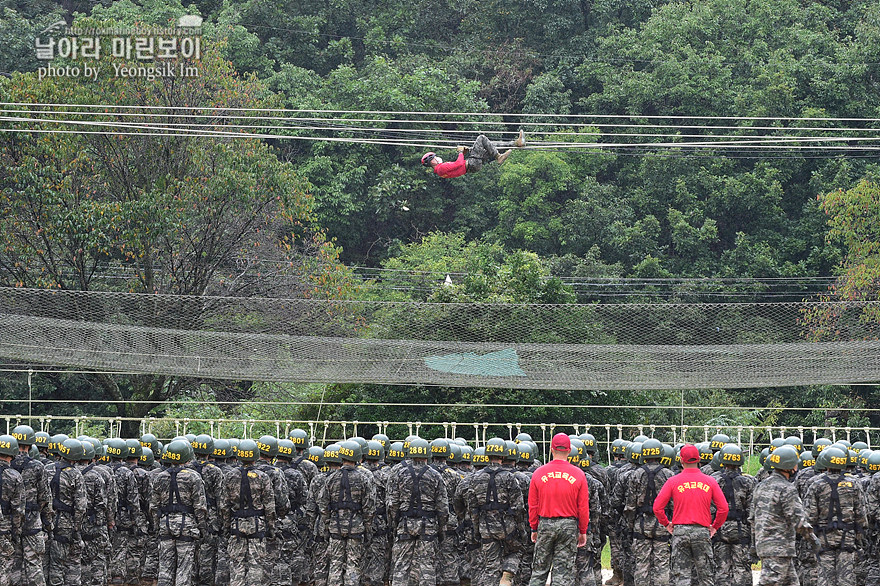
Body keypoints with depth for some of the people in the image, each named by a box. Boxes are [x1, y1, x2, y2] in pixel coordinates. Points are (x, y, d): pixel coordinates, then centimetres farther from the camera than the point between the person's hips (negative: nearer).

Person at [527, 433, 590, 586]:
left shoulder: (539, 473, -1)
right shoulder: (578, 474, -4)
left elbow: (533, 506, 3)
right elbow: (583, 507, -2)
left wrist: (534, 529, 13)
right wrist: (583, 531, 7)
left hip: (545, 524, 1)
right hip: (569, 526, -1)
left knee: (539, 570, 10)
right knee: (563, 573, 2)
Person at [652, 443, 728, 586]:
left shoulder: (673, 481, -1)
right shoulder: (709, 481, 1)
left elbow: (657, 507, -4)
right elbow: (723, 508, -1)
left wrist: (666, 524, 11)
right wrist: (715, 526, 12)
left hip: (680, 531, 0)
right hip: (702, 531, 0)